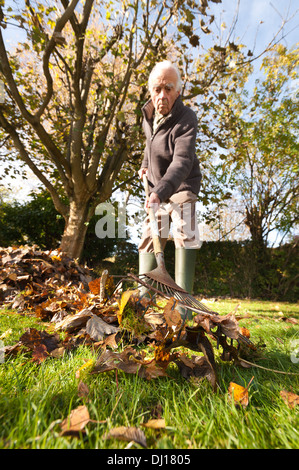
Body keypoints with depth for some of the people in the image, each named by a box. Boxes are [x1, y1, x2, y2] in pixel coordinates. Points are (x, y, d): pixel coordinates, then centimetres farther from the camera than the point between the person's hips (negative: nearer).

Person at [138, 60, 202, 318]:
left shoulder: (186, 118, -22)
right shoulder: (148, 114, 0)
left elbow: (182, 162, -37)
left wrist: (159, 191, -50)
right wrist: (145, 164, 10)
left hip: (181, 186, -6)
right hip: (157, 187, 7)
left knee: (185, 237, -20)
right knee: (149, 237, 3)